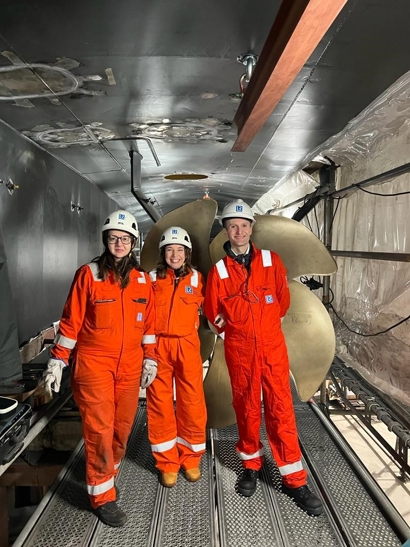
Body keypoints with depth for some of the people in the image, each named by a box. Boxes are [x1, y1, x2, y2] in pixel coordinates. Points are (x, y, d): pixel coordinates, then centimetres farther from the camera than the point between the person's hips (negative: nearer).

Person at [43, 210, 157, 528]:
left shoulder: (143, 280, 5)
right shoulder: (88, 275, -6)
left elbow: (149, 324, 11)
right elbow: (71, 322, -4)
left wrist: (150, 360, 11)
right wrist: (57, 362, -4)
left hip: (130, 367, 4)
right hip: (93, 365, -4)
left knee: (122, 427, 12)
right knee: (99, 430, 0)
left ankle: (109, 472, 37)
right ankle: (102, 495, 16)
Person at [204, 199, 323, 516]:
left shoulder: (271, 261, 2)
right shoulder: (218, 270, 1)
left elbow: (283, 300, 12)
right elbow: (212, 312, 10)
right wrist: (233, 328, 10)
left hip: (272, 345, 0)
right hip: (239, 349, 0)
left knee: (280, 408, 1)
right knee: (246, 408, 10)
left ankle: (294, 480, 10)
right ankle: (251, 466, 29)